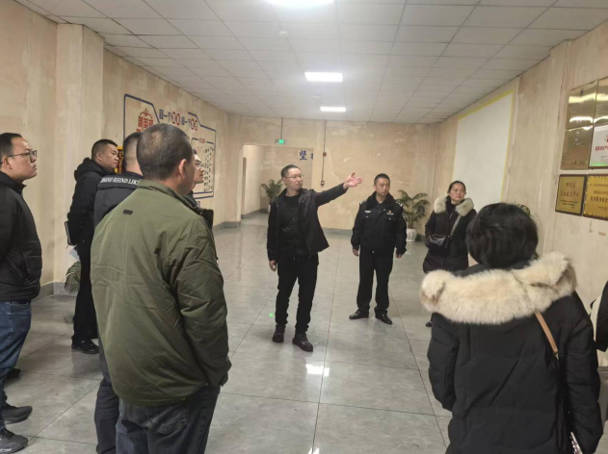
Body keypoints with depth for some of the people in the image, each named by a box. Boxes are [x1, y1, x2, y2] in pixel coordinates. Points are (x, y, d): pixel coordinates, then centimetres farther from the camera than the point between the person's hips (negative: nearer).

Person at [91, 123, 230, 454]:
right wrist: (217, 371, -7)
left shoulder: (110, 220, 4)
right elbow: (204, 313, -23)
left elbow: (104, 298, 10)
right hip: (173, 387, -8)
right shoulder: (184, 224, -23)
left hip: (125, 377, 8)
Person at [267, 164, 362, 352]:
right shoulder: (277, 203, -2)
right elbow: (272, 231, 2)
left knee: (306, 296, 6)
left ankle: (300, 333, 22)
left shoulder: (310, 196, -1)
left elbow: (327, 195, -21)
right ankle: (280, 326, 37)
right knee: (283, 293, 14)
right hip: (286, 257, 0)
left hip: (308, 256, 0)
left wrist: (345, 185, -40)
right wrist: (272, 256, 1)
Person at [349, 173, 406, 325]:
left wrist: (400, 248, -2)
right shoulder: (365, 205, -3)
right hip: (367, 251, 1)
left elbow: (400, 230, -1)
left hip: (385, 253, -1)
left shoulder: (395, 208, -4)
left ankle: (381, 311, 25)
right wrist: (355, 245, 1)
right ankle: (362, 309, 26)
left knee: (383, 283, 11)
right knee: (365, 281, 11)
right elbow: (358, 227, 2)